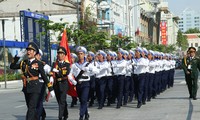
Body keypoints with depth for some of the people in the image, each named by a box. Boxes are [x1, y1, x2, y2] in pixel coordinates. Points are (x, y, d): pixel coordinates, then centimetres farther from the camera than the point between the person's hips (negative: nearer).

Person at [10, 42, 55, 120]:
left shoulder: (38, 64, -6)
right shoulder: (24, 63, 9)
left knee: (31, 108, -13)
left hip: (35, 88, -6)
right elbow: (12, 66, 8)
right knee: (30, 108, 15)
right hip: (26, 88, 6)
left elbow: (44, 77, -4)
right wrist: (18, 56, 0)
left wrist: (51, 89, -4)